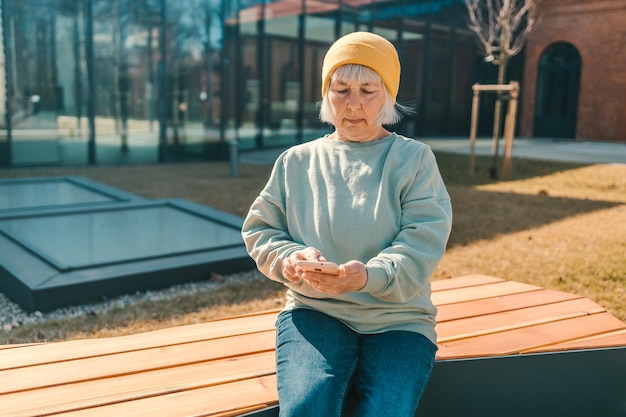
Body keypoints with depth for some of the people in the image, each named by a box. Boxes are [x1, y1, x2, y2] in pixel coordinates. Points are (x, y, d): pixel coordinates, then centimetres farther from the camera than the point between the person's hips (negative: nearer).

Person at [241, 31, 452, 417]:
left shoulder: (414, 159, 3)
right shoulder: (297, 161, 9)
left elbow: (422, 244, -8)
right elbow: (259, 230, 10)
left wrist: (370, 276, -28)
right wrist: (291, 258, -13)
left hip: (398, 317, 0)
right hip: (314, 311, 1)